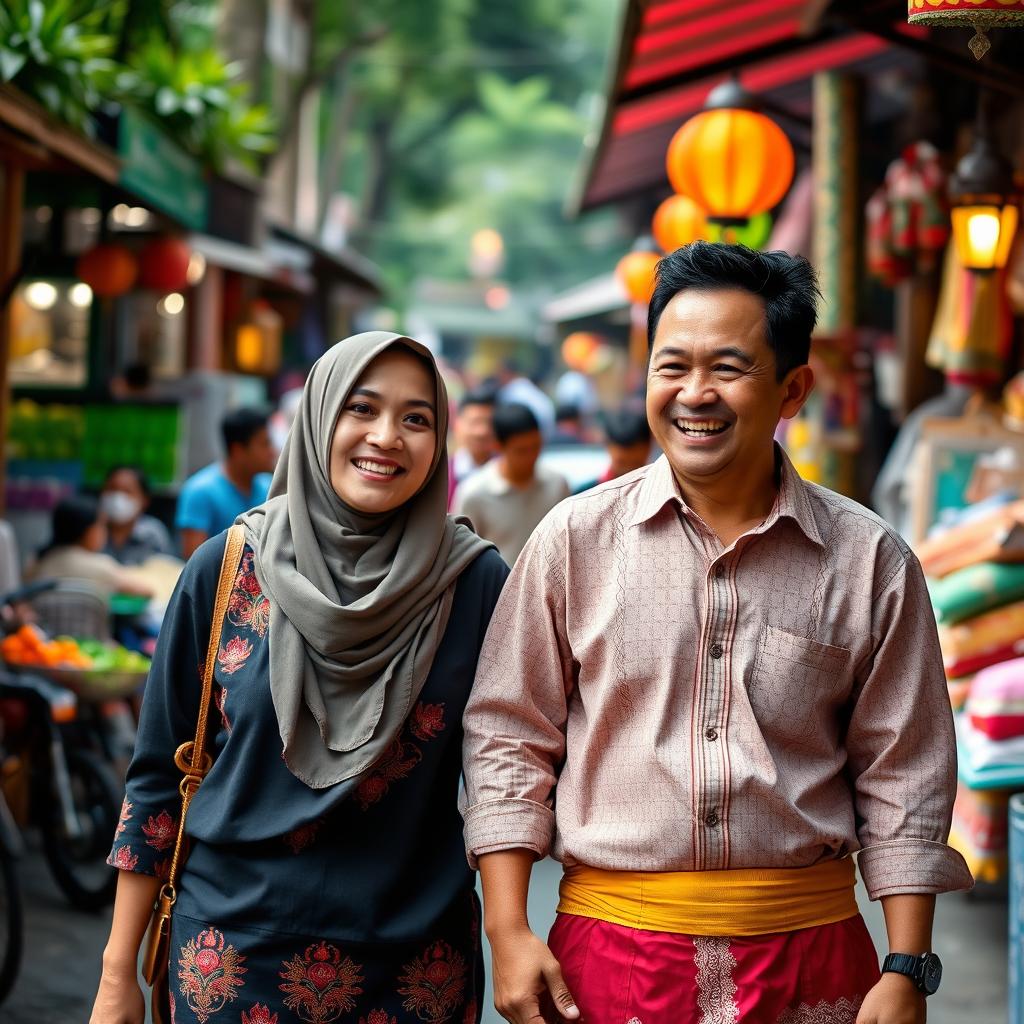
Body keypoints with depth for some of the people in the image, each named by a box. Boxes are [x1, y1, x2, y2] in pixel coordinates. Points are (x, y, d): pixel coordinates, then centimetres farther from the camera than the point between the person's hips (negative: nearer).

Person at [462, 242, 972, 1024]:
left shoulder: (871, 562, -1)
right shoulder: (575, 540, -2)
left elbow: (903, 778, 2)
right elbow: (509, 741, 2)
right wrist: (509, 935, -4)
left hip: (809, 955, 1)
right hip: (611, 949, 0)